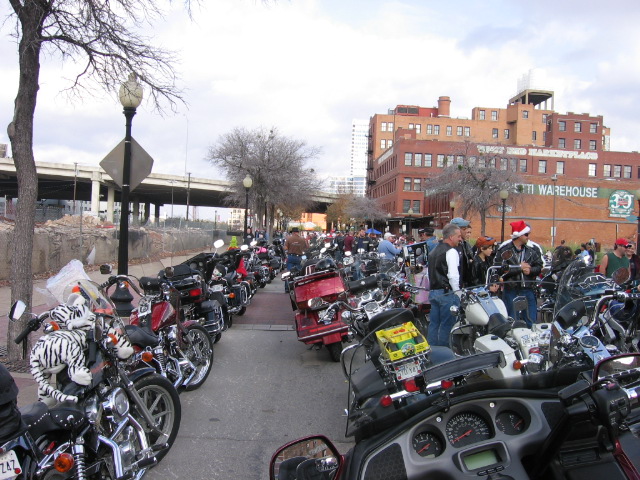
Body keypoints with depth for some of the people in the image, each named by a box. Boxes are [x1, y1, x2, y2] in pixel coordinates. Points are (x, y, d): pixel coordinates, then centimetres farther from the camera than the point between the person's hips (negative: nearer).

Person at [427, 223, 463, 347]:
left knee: (434, 323, 12)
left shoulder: (434, 251, 17)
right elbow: (453, 275, -18)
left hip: (433, 292, 9)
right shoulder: (451, 252, -12)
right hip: (447, 293, -9)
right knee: (446, 325, -2)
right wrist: (458, 293, -11)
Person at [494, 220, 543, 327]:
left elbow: (539, 267, 9)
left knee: (531, 321, 7)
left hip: (528, 290, 4)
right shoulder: (504, 250, -3)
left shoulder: (533, 250, 12)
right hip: (511, 291, -4)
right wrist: (519, 267, -14)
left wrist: (530, 270, -12)